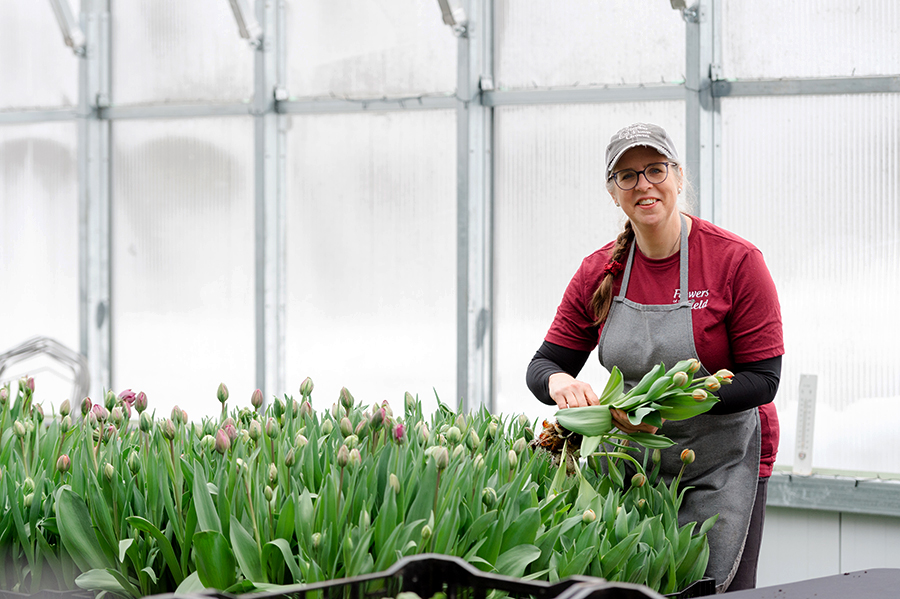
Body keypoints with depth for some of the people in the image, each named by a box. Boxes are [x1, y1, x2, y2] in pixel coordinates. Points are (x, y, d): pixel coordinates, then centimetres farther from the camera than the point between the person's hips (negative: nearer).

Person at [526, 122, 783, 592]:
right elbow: (544, 363, 4)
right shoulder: (600, 272, 0)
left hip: (722, 464, -3)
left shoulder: (736, 261, -13)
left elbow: (762, 379, -14)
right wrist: (559, 382, -21)